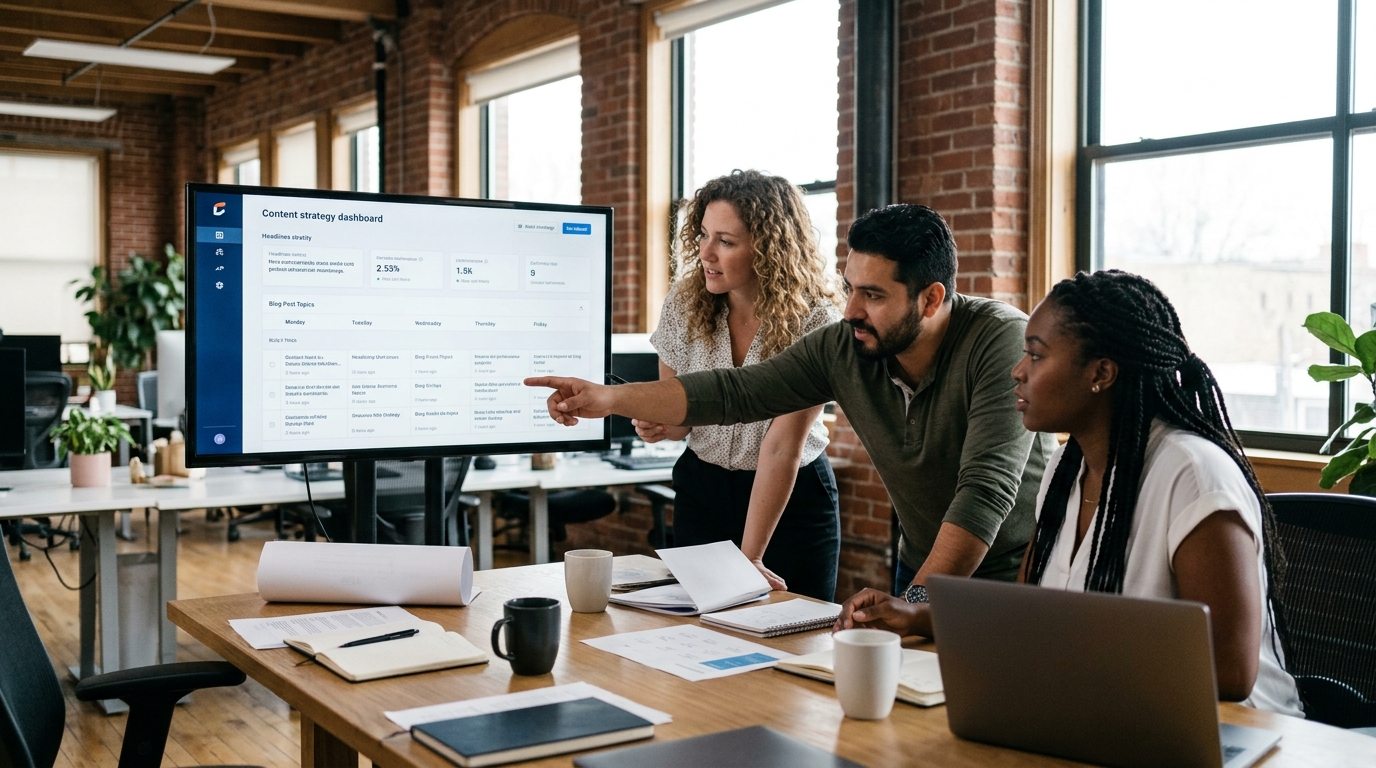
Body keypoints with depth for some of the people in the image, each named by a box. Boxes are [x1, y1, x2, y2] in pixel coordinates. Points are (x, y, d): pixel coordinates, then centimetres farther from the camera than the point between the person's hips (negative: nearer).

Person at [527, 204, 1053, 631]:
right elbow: (735, 393, -4)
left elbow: (986, 489, -28)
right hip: (922, 572, 5)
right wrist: (611, 399, -13)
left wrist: (916, 603, -33)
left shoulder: (1002, 341, -21)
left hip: (1013, 578, -5)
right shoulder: (845, 348, -5)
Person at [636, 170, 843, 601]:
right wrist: (662, 426, -18)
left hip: (793, 499, -3)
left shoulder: (815, 324, -21)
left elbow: (782, 448, -25)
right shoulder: (685, 305, -9)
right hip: (701, 489, 4)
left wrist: (750, 556, -26)